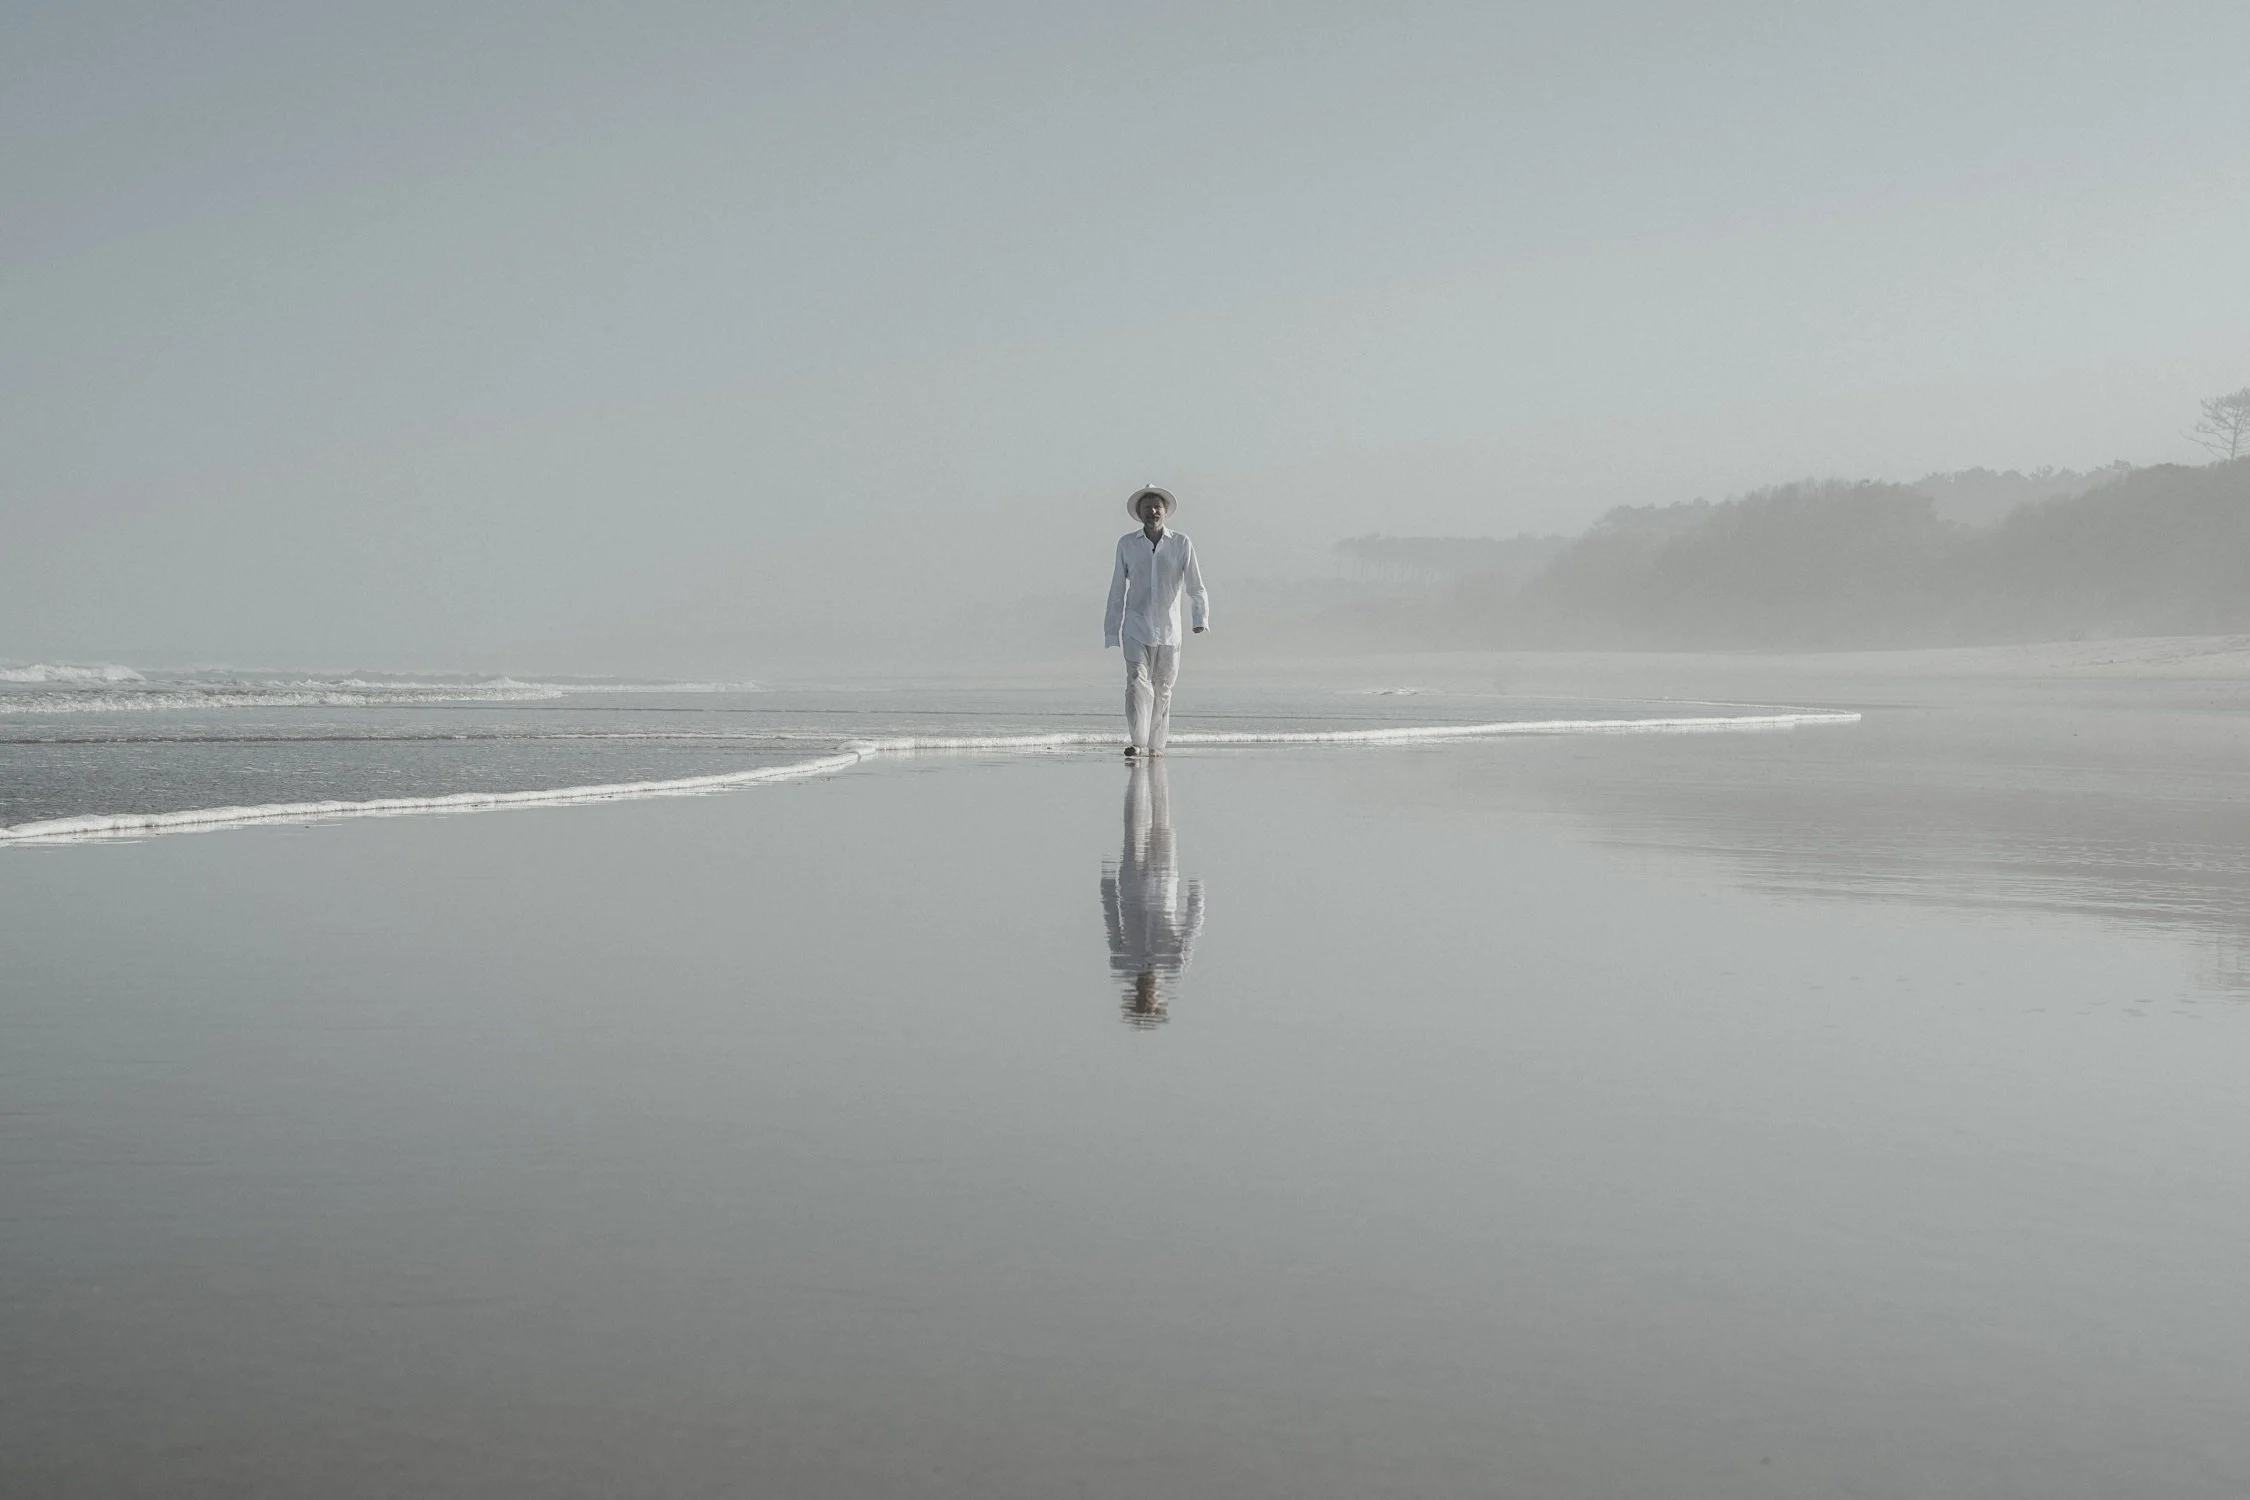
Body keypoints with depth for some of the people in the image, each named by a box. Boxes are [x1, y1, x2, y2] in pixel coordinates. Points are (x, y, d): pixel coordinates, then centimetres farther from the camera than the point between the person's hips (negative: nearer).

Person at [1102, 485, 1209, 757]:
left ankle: (1156, 744, 18)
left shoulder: (1181, 543, 0)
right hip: (1136, 628, 0)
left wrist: (1200, 619, -19)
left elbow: (1195, 586, -4)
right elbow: (1117, 591, 8)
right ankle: (1138, 742, -23)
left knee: (1162, 689, 7)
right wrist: (1111, 631, 8)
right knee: (1137, 683, -16)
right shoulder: (1127, 544, 4)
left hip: (1169, 631, 1)